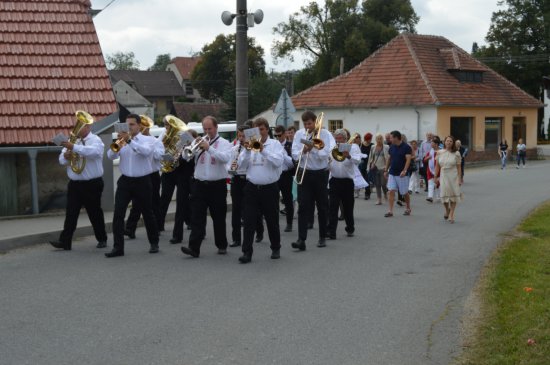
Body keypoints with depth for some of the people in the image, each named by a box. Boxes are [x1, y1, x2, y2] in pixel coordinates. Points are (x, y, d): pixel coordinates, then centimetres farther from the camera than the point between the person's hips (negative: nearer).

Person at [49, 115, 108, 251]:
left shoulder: (95, 140, -5)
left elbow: (94, 151, -29)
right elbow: (62, 160, 10)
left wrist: (74, 147, -38)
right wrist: (66, 156, -15)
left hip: (92, 185, -4)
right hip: (74, 184, 4)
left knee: (95, 213, 7)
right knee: (70, 214, -1)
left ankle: (102, 239, 21)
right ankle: (65, 241, -2)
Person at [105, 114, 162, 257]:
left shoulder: (148, 139, -2)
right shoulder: (122, 139, 7)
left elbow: (146, 151, -24)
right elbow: (111, 156, -5)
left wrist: (129, 140, -31)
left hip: (142, 182, -2)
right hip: (125, 181, 2)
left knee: (147, 213, 10)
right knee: (118, 213, -7)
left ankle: (154, 243, 29)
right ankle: (118, 247, -5)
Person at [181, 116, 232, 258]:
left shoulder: (224, 143, 0)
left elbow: (226, 158, -19)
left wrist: (209, 148, -25)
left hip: (217, 185, -2)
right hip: (199, 184, 2)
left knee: (219, 217, 9)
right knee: (197, 217, -6)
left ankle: (222, 245, 23)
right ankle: (194, 247, -11)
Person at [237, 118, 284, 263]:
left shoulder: (275, 144, 1)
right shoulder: (250, 143, 8)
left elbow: (278, 162, -15)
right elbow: (241, 164, 0)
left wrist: (263, 150, -22)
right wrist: (247, 151, -15)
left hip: (270, 188, -2)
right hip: (252, 188, 2)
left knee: (272, 221, 9)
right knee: (249, 221, -4)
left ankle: (276, 248, 26)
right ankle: (247, 252, -3)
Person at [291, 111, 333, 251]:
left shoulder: (324, 134, -3)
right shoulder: (299, 134, 4)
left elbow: (325, 154, -13)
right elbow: (294, 155, -3)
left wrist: (312, 149, -26)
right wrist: (303, 151, -22)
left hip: (320, 174, -1)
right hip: (304, 174, 1)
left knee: (322, 207, 8)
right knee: (303, 207, -8)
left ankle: (322, 237, 21)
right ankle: (301, 239, -13)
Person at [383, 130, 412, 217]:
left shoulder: (406, 147, -11)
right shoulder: (392, 147, 7)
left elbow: (408, 160, -18)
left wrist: (404, 170, -30)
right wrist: (386, 170, 12)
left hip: (402, 174, -5)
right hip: (392, 173, 5)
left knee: (405, 192, 7)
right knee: (391, 191, -5)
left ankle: (408, 208, 28)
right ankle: (390, 211, -6)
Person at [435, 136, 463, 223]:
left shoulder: (456, 154, -3)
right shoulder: (440, 153, 2)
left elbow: (458, 167, -2)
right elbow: (437, 166, 7)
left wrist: (459, 178, -6)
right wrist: (436, 177, 5)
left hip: (453, 176, -2)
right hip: (443, 176, 2)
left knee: (453, 196, 1)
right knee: (444, 195, 3)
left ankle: (451, 214, 10)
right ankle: (447, 210, 32)